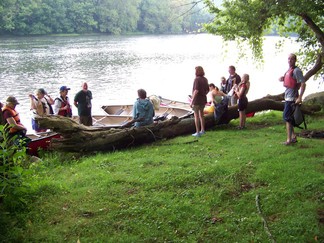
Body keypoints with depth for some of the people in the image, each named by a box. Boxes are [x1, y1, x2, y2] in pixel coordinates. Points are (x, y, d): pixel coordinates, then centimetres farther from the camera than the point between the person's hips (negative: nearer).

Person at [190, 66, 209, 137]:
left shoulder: (197, 79, -17)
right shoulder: (205, 79, 5)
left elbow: (196, 90, -24)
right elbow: (207, 90, 10)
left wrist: (192, 100, -20)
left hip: (197, 100, -7)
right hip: (203, 99, 7)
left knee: (196, 116, 0)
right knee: (201, 114, 19)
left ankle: (197, 132, 2)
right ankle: (202, 130, 26)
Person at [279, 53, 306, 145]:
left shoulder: (296, 70, -13)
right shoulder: (289, 70, 14)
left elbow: (303, 84, -19)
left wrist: (299, 97, -25)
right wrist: (282, 79, 7)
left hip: (291, 98, -10)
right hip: (288, 97, 10)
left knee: (287, 118, -10)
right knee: (288, 118, 14)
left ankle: (289, 139, -7)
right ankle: (293, 137, 23)